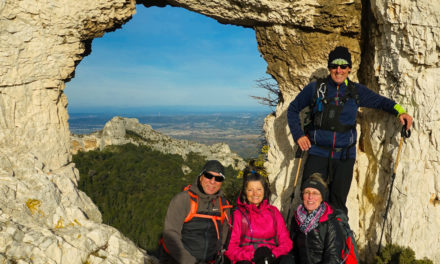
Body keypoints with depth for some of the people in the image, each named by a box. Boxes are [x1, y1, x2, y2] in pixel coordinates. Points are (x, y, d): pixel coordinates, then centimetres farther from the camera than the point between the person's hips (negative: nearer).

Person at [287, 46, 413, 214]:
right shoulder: (315, 88, 1)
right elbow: (293, 109, 10)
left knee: (338, 204, 7)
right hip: (318, 154, -1)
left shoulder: (356, 91, 6)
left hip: (344, 156, 1)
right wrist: (298, 135, 0)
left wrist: (400, 111, -2)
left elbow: (380, 101, 17)